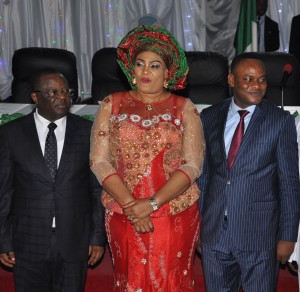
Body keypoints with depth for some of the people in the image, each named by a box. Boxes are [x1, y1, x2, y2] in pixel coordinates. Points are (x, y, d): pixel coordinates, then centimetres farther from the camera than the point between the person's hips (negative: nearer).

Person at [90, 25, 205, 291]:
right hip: (123, 216, 1)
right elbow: (99, 161, -2)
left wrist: (152, 203, -16)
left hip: (177, 216, 0)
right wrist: (130, 204, -13)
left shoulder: (184, 108, 2)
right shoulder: (111, 105, 4)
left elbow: (192, 165, -6)